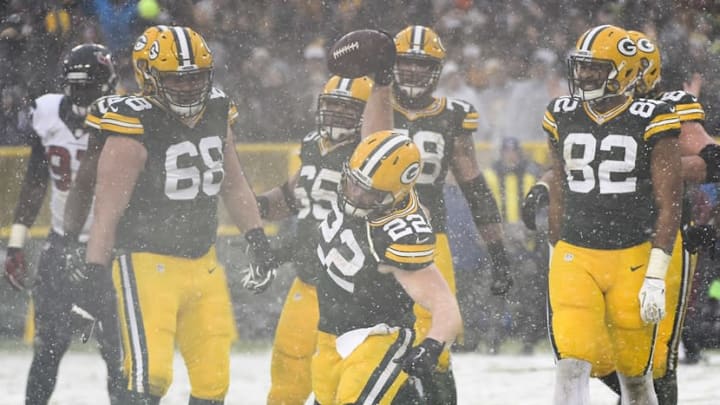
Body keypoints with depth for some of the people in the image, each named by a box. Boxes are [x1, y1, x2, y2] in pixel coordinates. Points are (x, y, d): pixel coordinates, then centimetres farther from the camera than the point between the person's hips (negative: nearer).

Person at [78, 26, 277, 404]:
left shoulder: (216, 115, 4)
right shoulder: (134, 131, -18)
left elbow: (233, 184, 18)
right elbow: (107, 209, -18)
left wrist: (258, 241, 15)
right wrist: (95, 275, -21)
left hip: (203, 266, 7)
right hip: (145, 265, -7)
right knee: (151, 373, -19)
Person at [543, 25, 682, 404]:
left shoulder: (651, 121, -6)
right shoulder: (562, 117, 7)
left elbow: (668, 205, -6)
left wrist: (656, 276, -12)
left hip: (633, 259, -2)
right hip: (575, 258, 2)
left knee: (635, 371, 8)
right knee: (572, 365, -13)